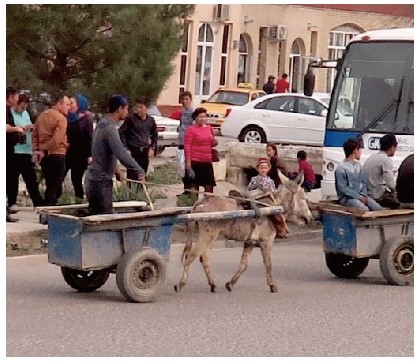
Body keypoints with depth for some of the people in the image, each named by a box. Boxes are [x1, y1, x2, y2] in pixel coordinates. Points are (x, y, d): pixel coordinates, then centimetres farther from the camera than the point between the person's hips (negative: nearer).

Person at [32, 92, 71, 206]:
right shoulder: (61, 118, -13)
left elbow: (35, 134, 10)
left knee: (49, 185, 17)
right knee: (55, 187, -2)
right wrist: (44, 151, -13)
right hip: (57, 155, -8)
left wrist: (36, 150, 4)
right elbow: (56, 140, -22)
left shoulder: (42, 115, 13)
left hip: (44, 156, 8)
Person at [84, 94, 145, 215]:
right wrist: (139, 171, -20)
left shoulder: (102, 124, 13)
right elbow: (122, 154, -27)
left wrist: (114, 170, 22)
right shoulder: (109, 128, -18)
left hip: (94, 179, 10)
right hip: (100, 182, -10)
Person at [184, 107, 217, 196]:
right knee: (194, 185, 1)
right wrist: (188, 161, -16)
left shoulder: (209, 128, 13)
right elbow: (187, 146, -9)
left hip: (207, 161, 6)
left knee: (209, 185, 7)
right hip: (195, 161, -6)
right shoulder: (191, 129, -6)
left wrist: (214, 143, 2)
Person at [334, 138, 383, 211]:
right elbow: (343, 188, -13)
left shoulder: (358, 165, 13)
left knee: (378, 208, -15)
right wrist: (359, 197, -17)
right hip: (347, 198, -7)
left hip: (360, 196, 7)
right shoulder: (341, 168, -10)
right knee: (365, 209, -31)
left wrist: (363, 195, -3)